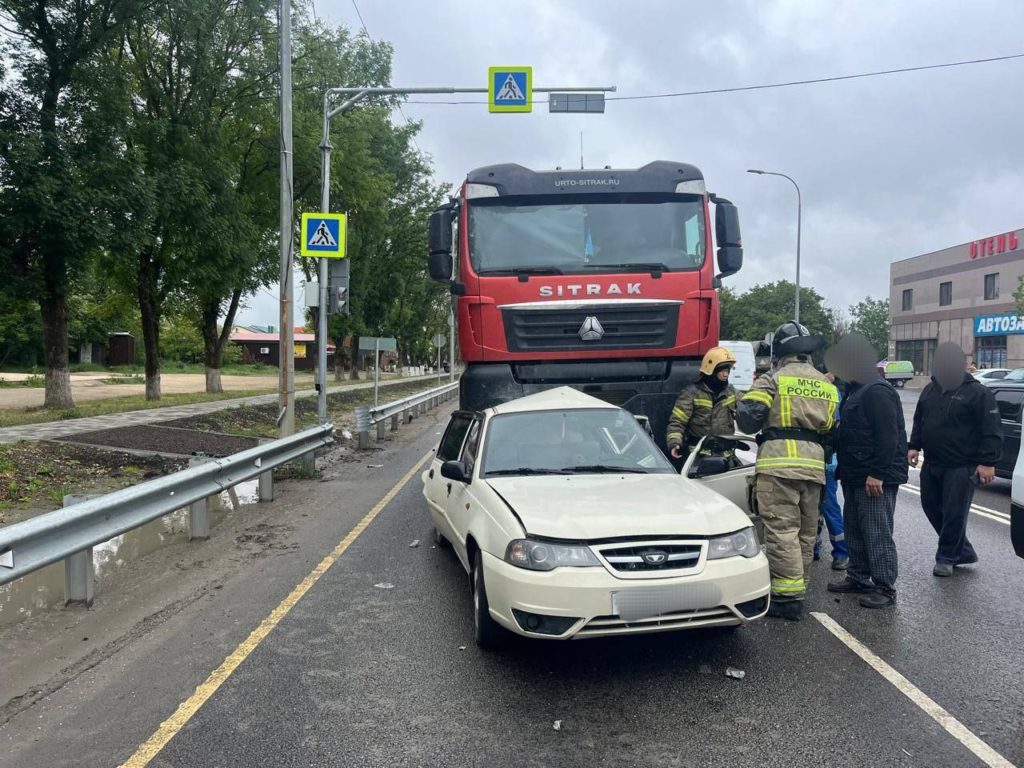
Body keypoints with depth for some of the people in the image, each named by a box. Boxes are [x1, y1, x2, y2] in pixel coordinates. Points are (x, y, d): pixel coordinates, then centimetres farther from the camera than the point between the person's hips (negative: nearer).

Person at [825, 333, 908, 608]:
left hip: (876, 479, -10)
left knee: (877, 534, -5)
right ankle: (858, 578, 27)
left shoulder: (878, 392, -17)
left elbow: (888, 437, -23)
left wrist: (877, 474, -24)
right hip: (855, 477, 11)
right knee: (855, 531, 16)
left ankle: (885, 588, 3)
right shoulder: (856, 390, 17)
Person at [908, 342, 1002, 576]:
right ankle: (964, 552, 27)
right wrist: (915, 446, 11)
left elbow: (992, 431, -12)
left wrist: (988, 462, -18)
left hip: (961, 467, -7)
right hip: (932, 464, 7)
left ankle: (946, 557, 13)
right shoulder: (930, 390, 12)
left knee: (954, 513, -2)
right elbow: (919, 421, 22)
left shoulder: (978, 393, -9)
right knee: (932, 507, 12)